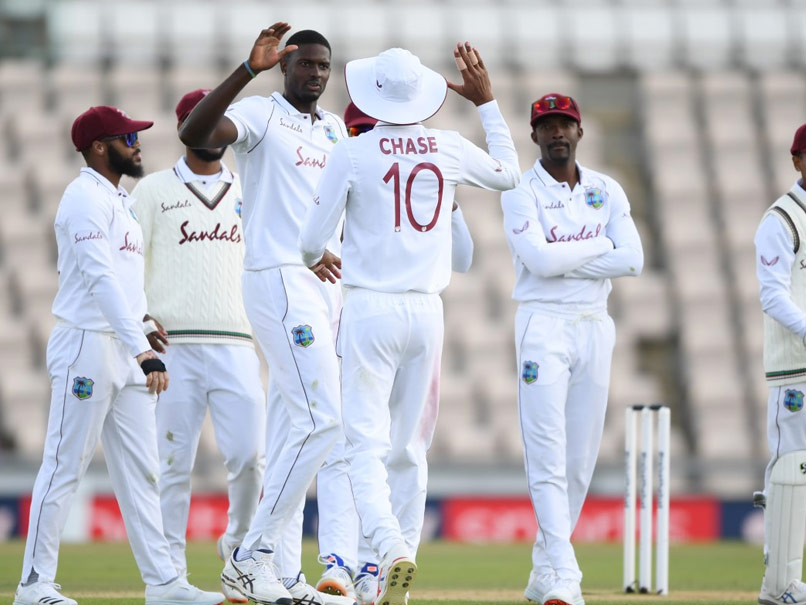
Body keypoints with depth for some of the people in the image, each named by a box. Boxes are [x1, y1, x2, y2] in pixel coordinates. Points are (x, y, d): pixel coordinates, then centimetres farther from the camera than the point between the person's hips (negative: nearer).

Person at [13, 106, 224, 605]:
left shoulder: (120, 200, 18)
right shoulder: (85, 198, -13)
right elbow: (101, 280, -23)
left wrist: (143, 316, 10)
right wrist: (142, 349, -31)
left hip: (128, 352, 9)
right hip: (87, 344, -9)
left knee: (141, 470, 7)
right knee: (65, 467, -6)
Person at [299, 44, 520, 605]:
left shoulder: (352, 153, -7)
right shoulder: (450, 149, 3)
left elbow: (313, 238, -4)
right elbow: (508, 173, 23)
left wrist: (318, 259, 20)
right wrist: (486, 101, 28)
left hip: (369, 310, -4)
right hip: (427, 311, 4)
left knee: (367, 442, -5)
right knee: (409, 448, 11)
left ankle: (391, 548, -28)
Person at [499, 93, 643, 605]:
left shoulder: (607, 191, 10)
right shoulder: (521, 193, -3)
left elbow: (632, 260, -3)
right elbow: (539, 260, -17)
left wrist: (562, 262, -11)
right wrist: (600, 245, -7)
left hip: (595, 327, 5)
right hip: (544, 326, -5)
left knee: (581, 460, 5)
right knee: (548, 453, -13)